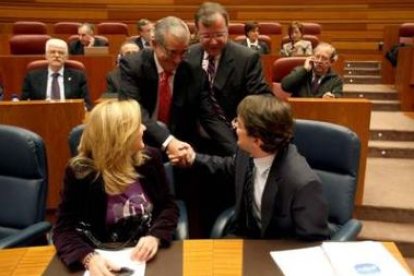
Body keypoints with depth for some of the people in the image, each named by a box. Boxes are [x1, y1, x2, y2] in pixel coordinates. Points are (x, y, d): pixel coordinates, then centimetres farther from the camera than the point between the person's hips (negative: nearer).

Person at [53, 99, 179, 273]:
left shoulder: (150, 158, -2)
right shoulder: (79, 172, -11)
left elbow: (168, 206, 3)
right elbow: (64, 229, -9)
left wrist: (155, 237, -16)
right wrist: (88, 257, -28)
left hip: (145, 257, 1)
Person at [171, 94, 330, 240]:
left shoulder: (303, 183, -32)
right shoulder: (248, 152, -11)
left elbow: (313, 243, -20)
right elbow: (231, 167, 15)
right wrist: (194, 159, 9)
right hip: (244, 236, 5)